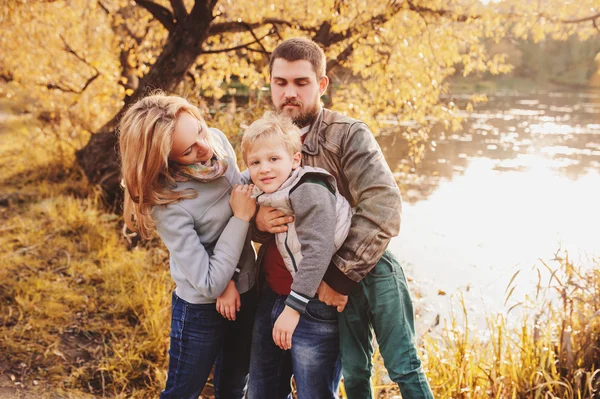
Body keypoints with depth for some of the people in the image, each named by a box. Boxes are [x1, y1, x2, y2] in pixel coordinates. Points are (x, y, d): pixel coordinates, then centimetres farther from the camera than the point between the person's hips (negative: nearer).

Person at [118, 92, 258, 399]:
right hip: (203, 308, -5)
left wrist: (228, 279, -14)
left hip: (246, 289, 6)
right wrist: (241, 217, -27)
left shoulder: (218, 140, -14)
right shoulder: (168, 204, -31)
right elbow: (209, 284, -28)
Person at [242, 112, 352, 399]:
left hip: (314, 308, -8)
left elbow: (318, 251, -26)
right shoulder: (262, 196, 6)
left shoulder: (308, 191, -19)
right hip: (271, 300, 8)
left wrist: (294, 308, -25)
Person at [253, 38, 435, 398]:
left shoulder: (348, 134, -14)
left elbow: (384, 206, -24)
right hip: (334, 282, 4)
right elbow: (251, 212, 9)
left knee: (404, 368, 4)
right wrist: (258, 222, -17)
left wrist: (341, 276, -25)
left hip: (370, 271, -3)